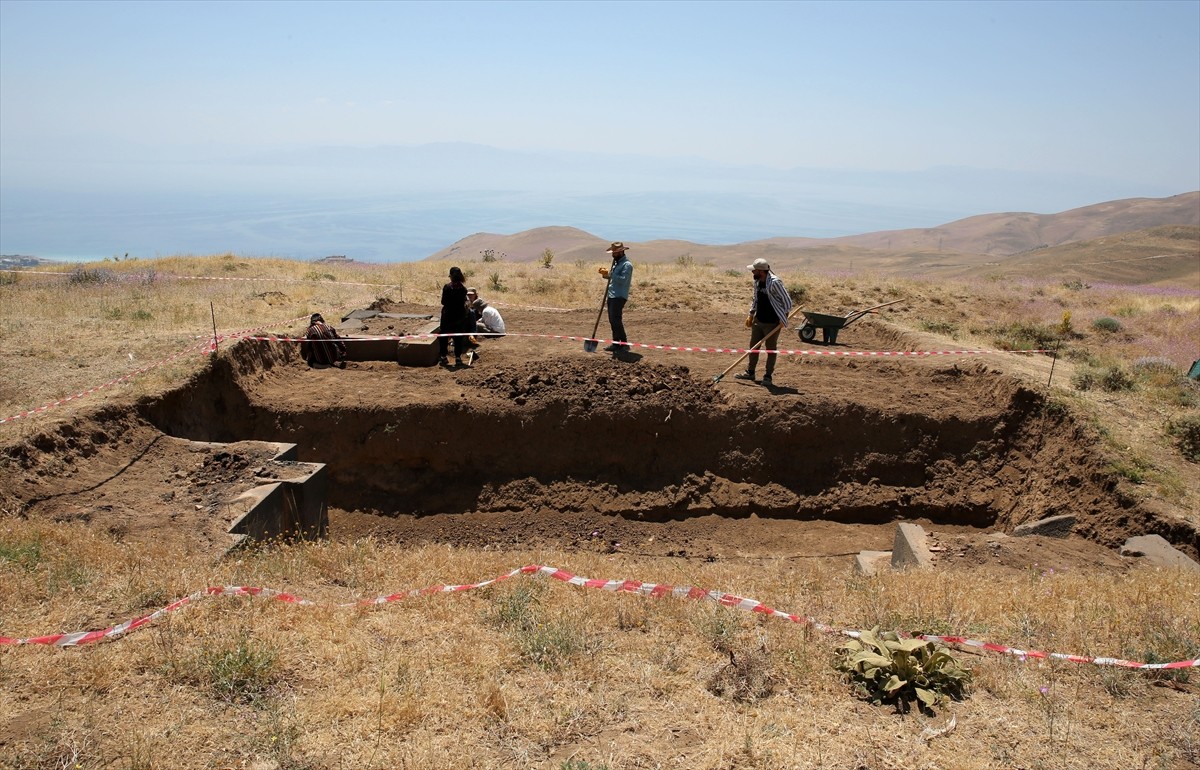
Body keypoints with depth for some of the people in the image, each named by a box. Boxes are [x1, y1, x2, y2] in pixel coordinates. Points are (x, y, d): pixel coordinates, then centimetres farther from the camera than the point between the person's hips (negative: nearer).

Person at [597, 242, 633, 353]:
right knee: (612, 320, 10)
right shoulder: (616, 263, 18)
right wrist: (605, 274, 3)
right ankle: (616, 343, 16)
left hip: (619, 296, -10)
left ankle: (624, 343, -9)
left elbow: (623, 280, -23)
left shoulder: (627, 265, -12)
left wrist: (609, 273, -22)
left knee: (616, 319, -13)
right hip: (611, 295, 10)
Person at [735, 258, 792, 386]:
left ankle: (768, 376, 11)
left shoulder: (774, 282, -20)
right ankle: (750, 372, 26)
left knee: (770, 349, 3)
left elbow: (787, 301, -16)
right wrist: (751, 315, 17)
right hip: (758, 320, 8)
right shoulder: (757, 282, 4)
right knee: (753, 346, 14)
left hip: (772, 322, -8)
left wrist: (784, 318, -16)